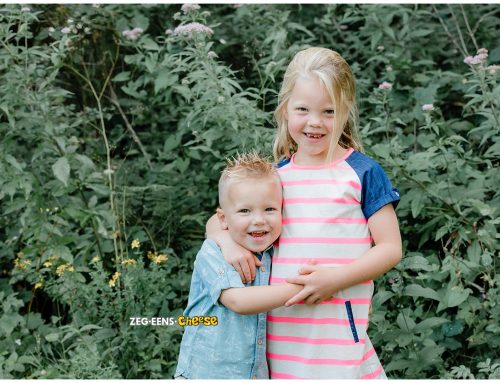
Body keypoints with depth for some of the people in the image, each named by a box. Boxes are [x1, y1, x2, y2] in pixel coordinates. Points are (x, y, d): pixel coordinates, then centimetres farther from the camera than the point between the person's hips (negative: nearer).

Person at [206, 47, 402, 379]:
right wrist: (228, 242, -7)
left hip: (339, 329, -4)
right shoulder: (275, 176, 9)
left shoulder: (363, 173, -2)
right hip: (280, 324, 4)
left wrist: (336, 278, -16)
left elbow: (391, 248, -3)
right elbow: (217, 222, 16)